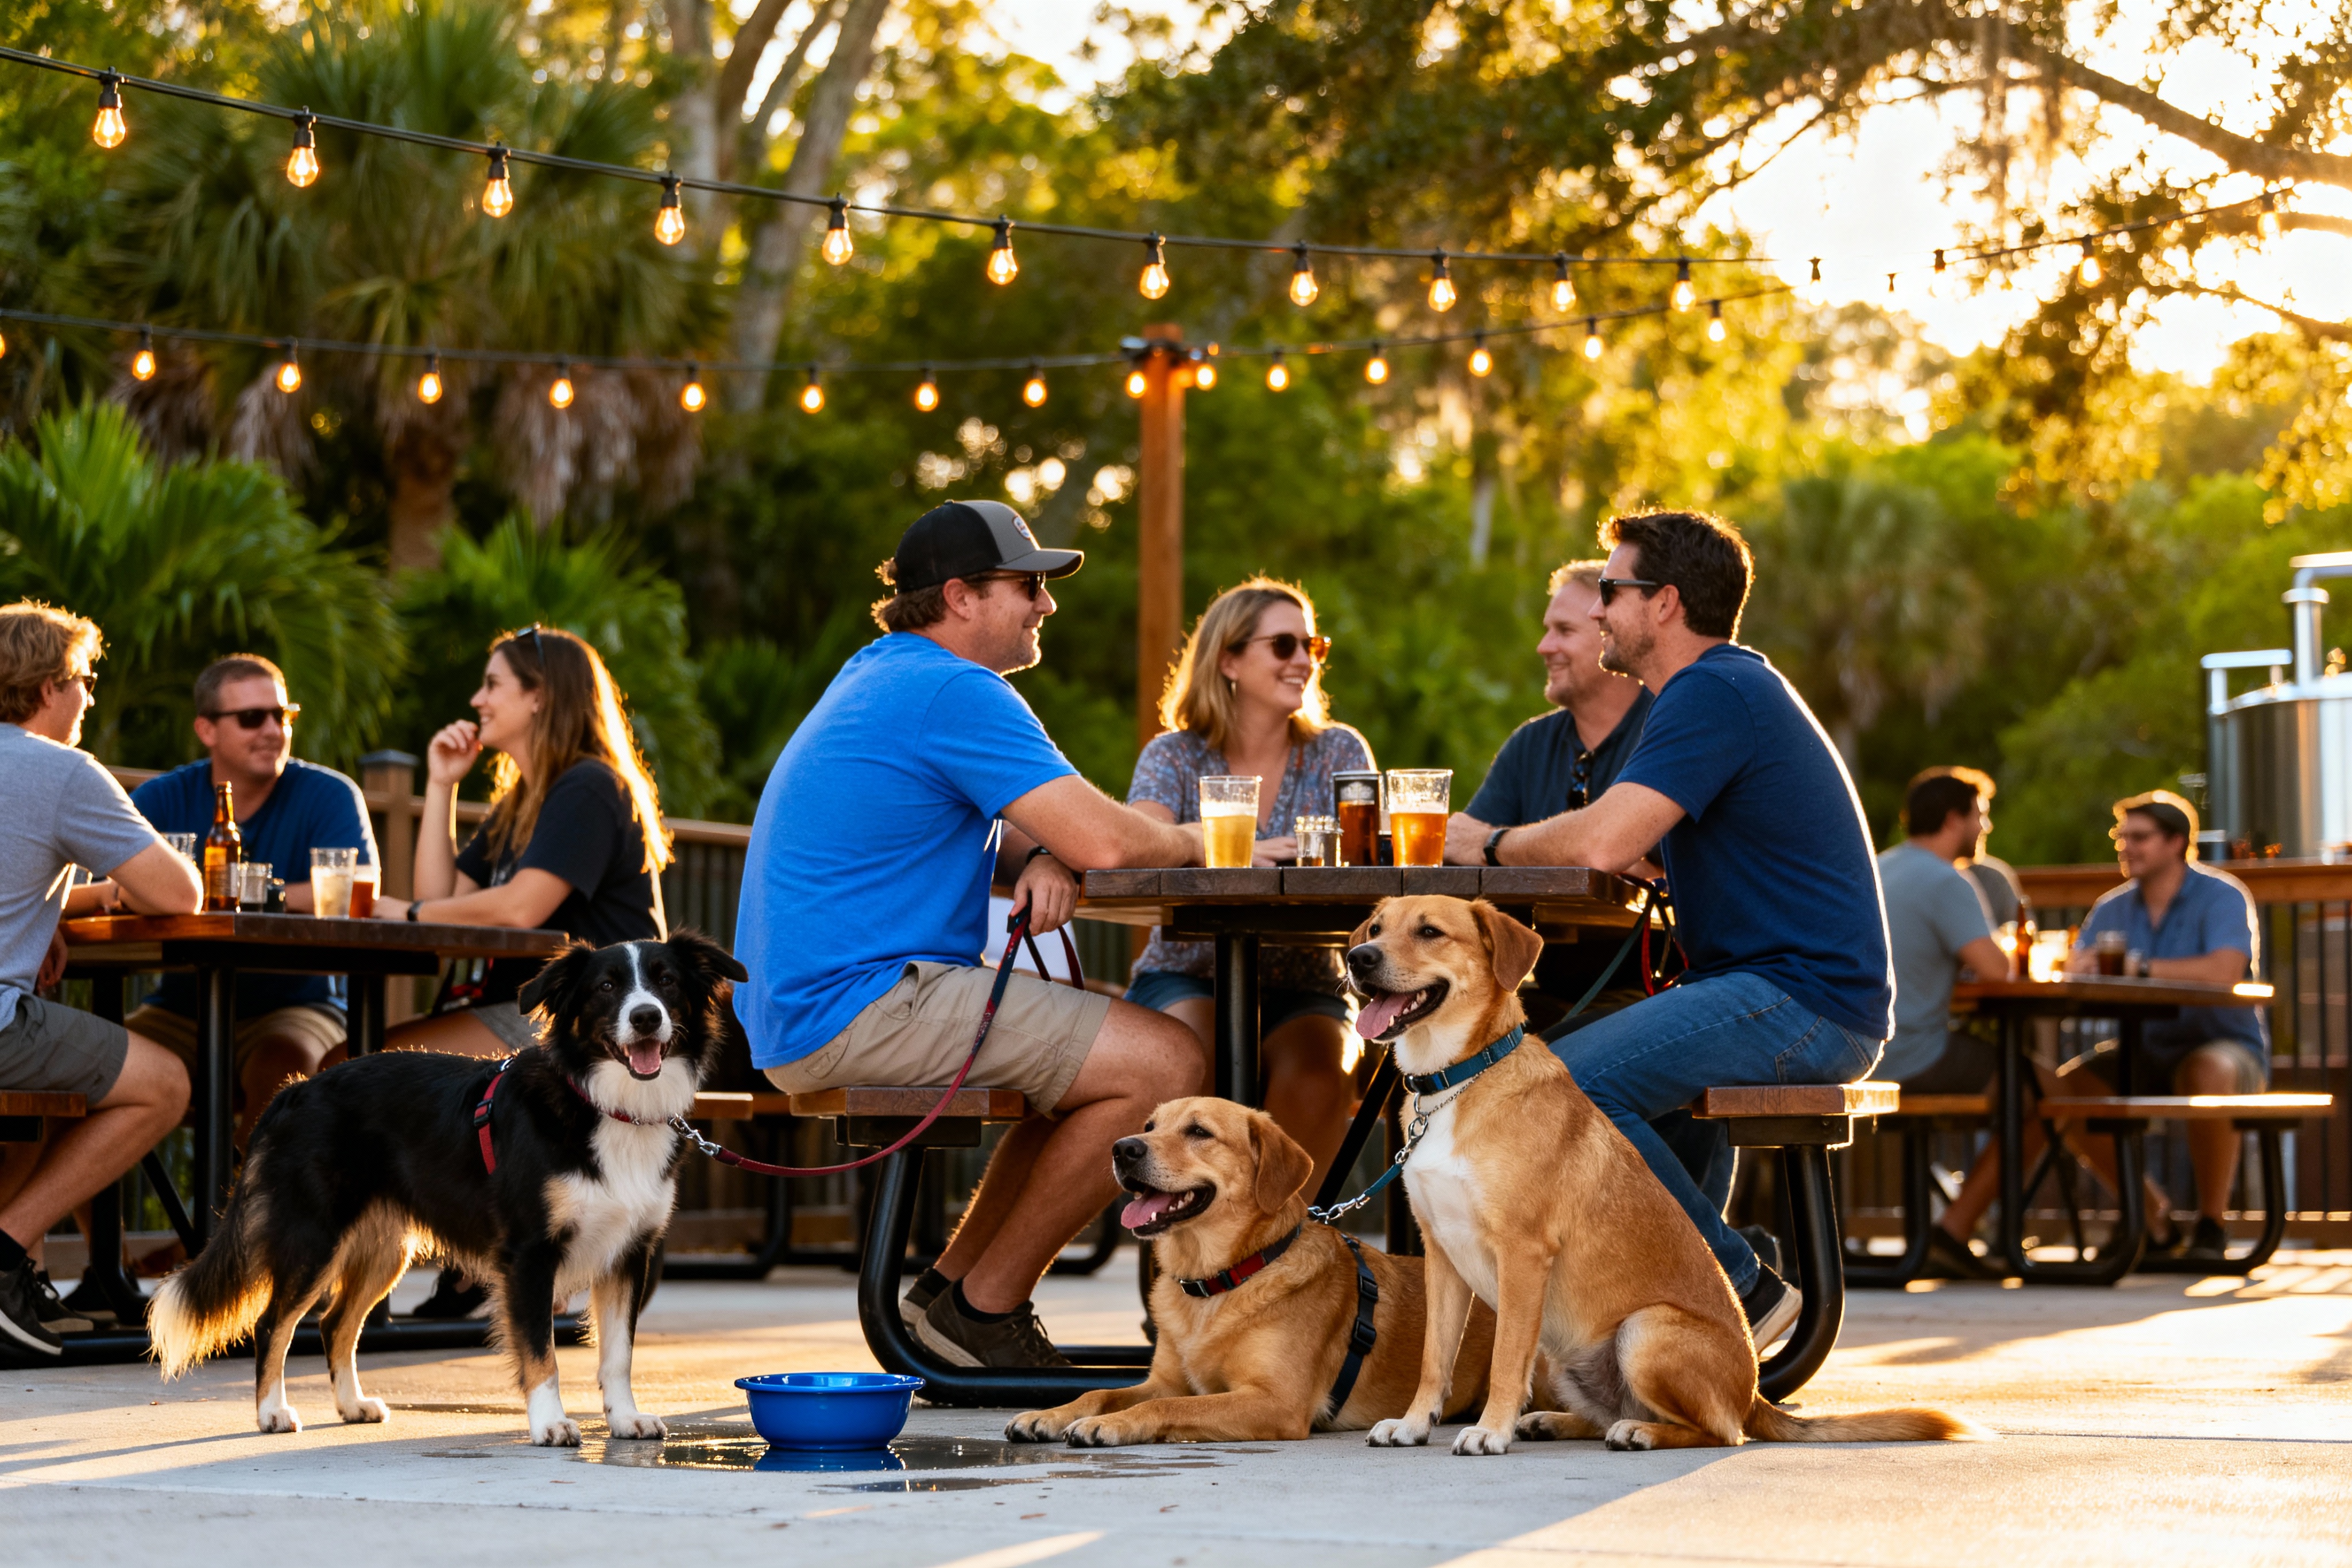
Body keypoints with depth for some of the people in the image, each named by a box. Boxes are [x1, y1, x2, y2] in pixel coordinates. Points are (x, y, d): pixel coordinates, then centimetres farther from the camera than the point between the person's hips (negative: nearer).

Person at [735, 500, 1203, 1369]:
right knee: (1163, 1061, -14)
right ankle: (988, 1304, -6)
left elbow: (979, 831, 24)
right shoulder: (955, 693, -14)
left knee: (1099, 1057, 22)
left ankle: (953, 1283, 17)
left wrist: (1035, 860, 0)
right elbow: (1103, 840, -19)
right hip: (859, 1006, -11)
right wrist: (1193, 845, 3)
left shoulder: (879, 677, 19)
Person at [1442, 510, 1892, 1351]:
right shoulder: (1733, 685, 21)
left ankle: (1738, 1288, -14)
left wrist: (1493, 844, -6)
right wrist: (1508, 846, 10)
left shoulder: (1713, 696, -14)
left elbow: (1601, 844, -24)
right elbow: (1634, 853, 23)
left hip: (1803, 1002, -11)